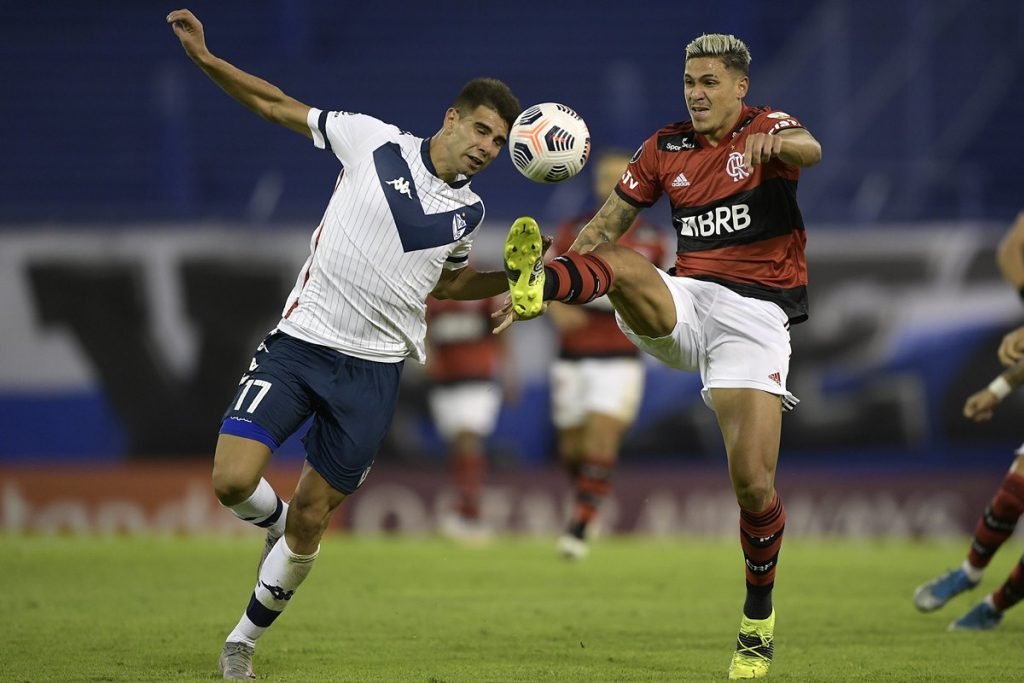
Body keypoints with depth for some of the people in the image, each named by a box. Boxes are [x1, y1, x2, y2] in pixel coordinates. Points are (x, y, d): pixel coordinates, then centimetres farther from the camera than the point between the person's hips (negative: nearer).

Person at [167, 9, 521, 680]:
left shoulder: (468, 211, 8)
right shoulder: (373, 141, -4)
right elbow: (278, 105, 4)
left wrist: (515, 279, 13)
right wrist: (205, 57, -5)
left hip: (373, 371, 2)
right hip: (299, 341, -2)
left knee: (310, 522, 3)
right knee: (234, 480, -18)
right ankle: (274, 518, 18)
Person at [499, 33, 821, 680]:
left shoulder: (768, 128, -1)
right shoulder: (664, 149, 11)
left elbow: (810, 149, -26)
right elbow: (606, 226, 15)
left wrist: (773, 144, -50)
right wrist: (547, 284, 4)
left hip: (755, 315, -4)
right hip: (683, 304, 4)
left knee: (753, 478, -12)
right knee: (620, 263, -29)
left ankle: (759, 621, 7)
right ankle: (536, 282, -62)